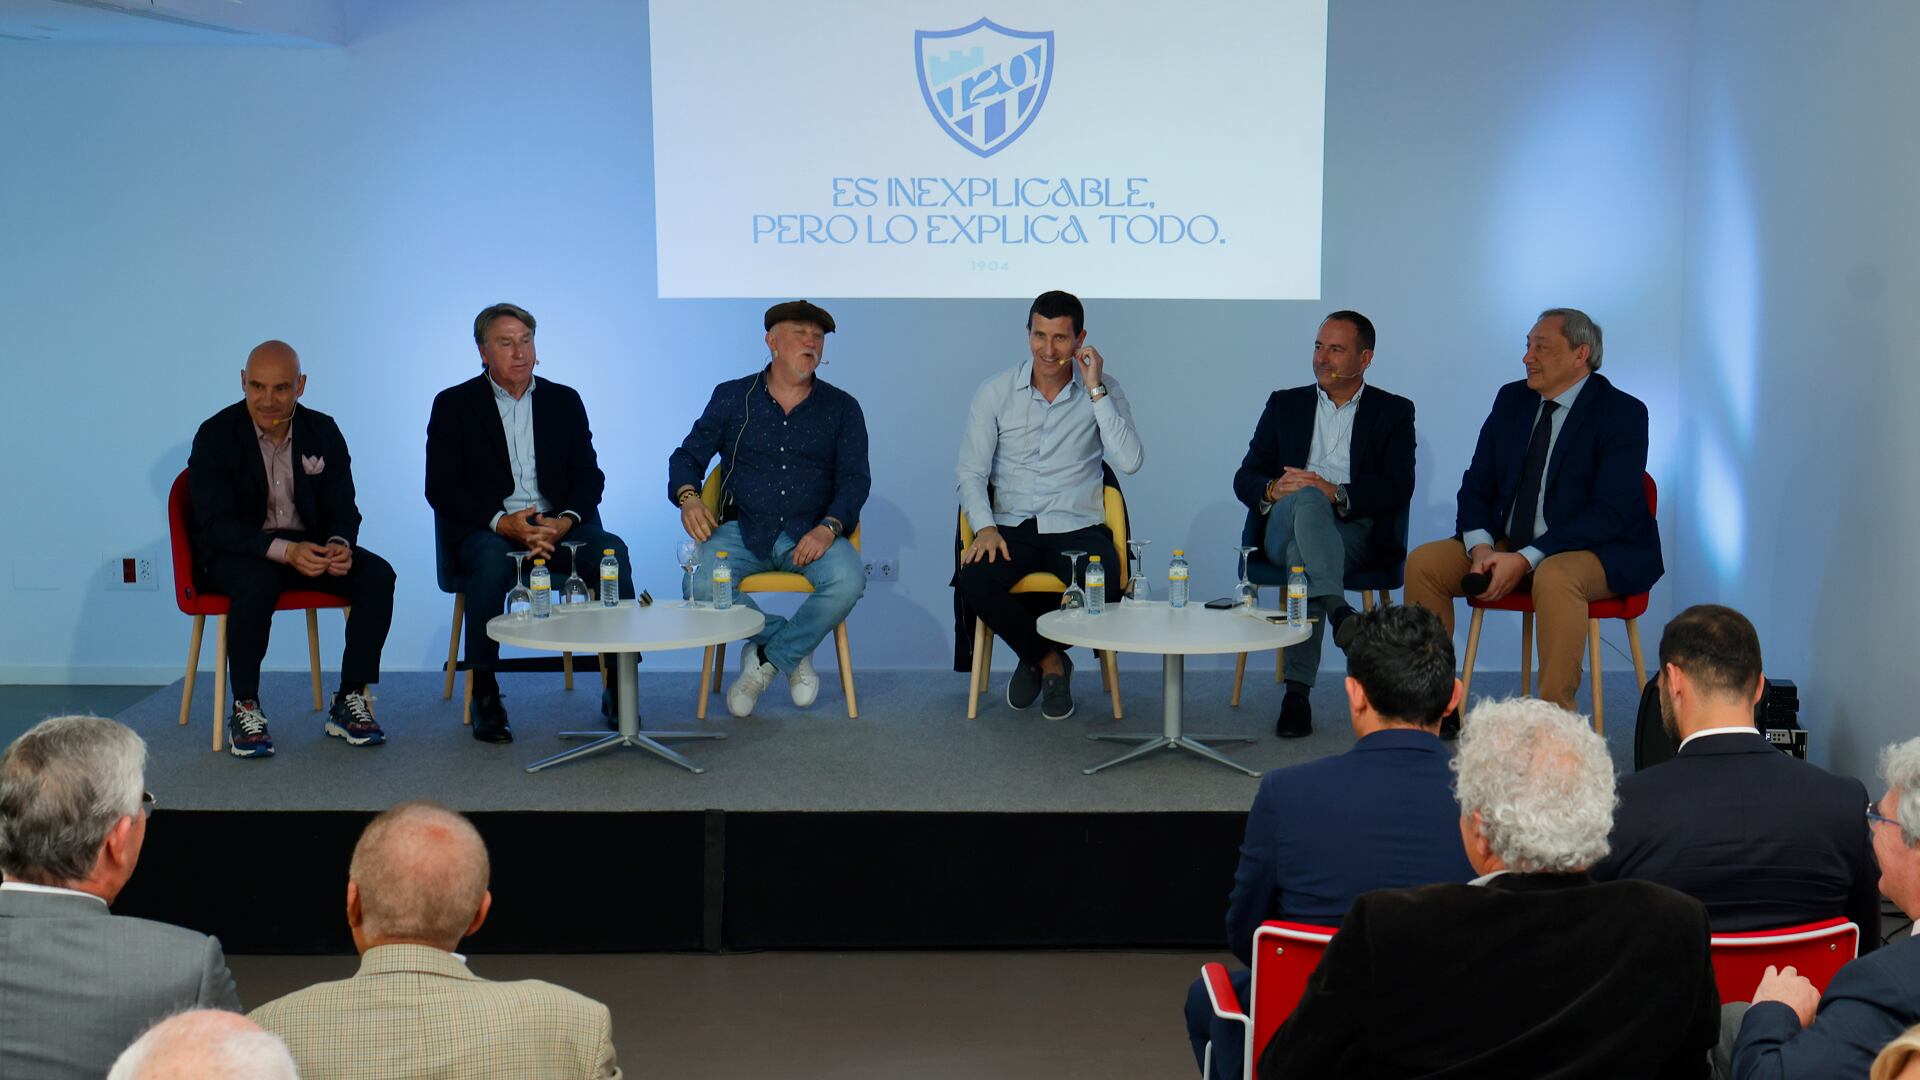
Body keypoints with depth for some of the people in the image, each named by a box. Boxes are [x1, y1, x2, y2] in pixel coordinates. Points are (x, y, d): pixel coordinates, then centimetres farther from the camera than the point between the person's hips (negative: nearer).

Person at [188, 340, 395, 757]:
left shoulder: (323, 432, 1)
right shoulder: (215, 436, -11)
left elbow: (342, 508, 2)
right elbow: (216, 524, -18)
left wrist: (338, 544, -24)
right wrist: (285, 550, -34)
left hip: (309, 546, 4)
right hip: (235, 551, -4)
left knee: (377, 574, -21)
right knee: (258, 582, -38)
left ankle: (350, 701, -12)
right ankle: (245, 708, -21)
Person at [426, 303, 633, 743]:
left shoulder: (564, 401, 15)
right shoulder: (454, 405, 6)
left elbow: (589, 476, 7)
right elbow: (441, 488, -3)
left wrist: (564, 521, -15)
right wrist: (502, 522, -19)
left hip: (560, 525, 2)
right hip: (485, 529, -2)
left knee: (611, 551, -29)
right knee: (492, 561, -37)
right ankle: (485, 697, -28)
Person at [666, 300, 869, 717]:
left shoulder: (841, 408, 10)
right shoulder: (732, 398, 10)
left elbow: (855, 478, 3)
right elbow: (688, 456, 11)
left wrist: (828, 528, -17)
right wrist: (688, 497, -13)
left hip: (809, 534, 0)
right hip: (742, 528, 0)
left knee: (848, 579, -32)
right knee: (704, 585, -31)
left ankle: (767, 658, -9)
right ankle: (794, 649, -6)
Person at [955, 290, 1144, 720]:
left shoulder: (1104, 390, 3)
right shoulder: (995, 392, 5)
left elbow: (1130, 462, -11)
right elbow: (970, 472, 5)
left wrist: (1095, 389, -14)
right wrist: (985, 528, -14)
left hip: (1078, 527, -1)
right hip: (1012, 527, 1)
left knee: (1104, 591, -32)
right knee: (973, 582, -30)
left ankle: (1035, 654, 4)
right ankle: (1050, 660, -1)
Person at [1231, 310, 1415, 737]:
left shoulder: (1393, 412, 15)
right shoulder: (1285, 404, 22)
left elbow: (1397, 491, -1)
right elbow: (1245, 479, 13)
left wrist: (1334, 493, -17)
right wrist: (1273, 490, -12)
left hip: (1355, 533, -1)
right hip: (1284, 527, 1)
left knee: (1301, 554, -37)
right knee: (1305, 499, -37)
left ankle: (1297, 690, -42)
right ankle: (1339, 612, -55)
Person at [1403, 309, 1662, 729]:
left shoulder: (1622, 413, -11)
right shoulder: (1511, 400, 8)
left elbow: (1609, 513, -19)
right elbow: (1475, 488, 8)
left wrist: (1525, 559, -27)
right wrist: (1482, 548, -14)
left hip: (1601, 552, -6)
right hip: (1507, 547, 6)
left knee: (1554, 578, -39)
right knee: (1423, 562, -11)